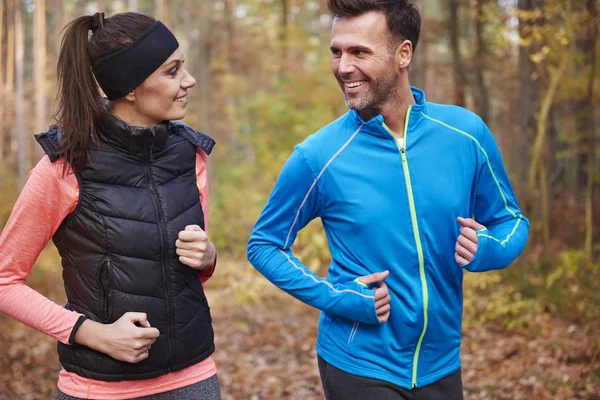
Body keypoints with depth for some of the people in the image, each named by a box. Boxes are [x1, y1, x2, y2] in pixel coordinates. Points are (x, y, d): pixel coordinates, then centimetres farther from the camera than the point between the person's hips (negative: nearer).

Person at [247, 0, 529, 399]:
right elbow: (264, 245, -2)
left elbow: (512, 220, 5)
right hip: (360, 367, -3)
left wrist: (486, 249, -17)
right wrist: (338, 298, -15)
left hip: (442, 364, 3)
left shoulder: (466, 133, -7)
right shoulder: (318, 156, -13)